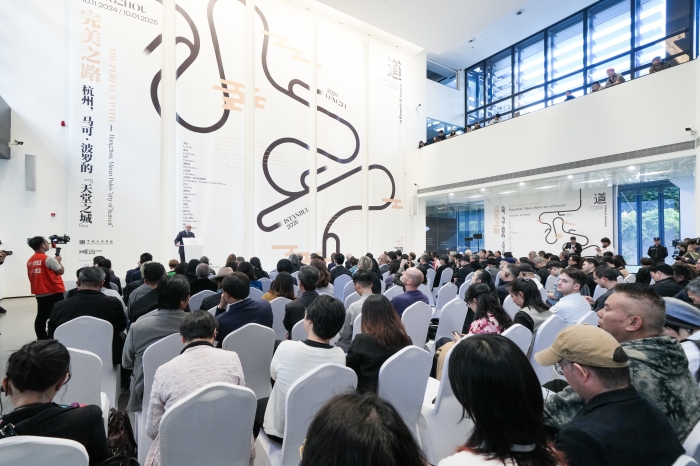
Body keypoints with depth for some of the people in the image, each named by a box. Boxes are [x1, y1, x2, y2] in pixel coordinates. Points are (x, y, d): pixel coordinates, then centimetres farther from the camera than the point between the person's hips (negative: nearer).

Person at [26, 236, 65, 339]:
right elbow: (61, 271, -9)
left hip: (39, 293, 8)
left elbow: (31, 277, 14)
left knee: (41, 316, 14)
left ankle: (41, 338, 21)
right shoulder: (48, 259, -17)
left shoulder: (30, 261, 7)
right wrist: (58, 261, 5)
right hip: (54, 293, -8)